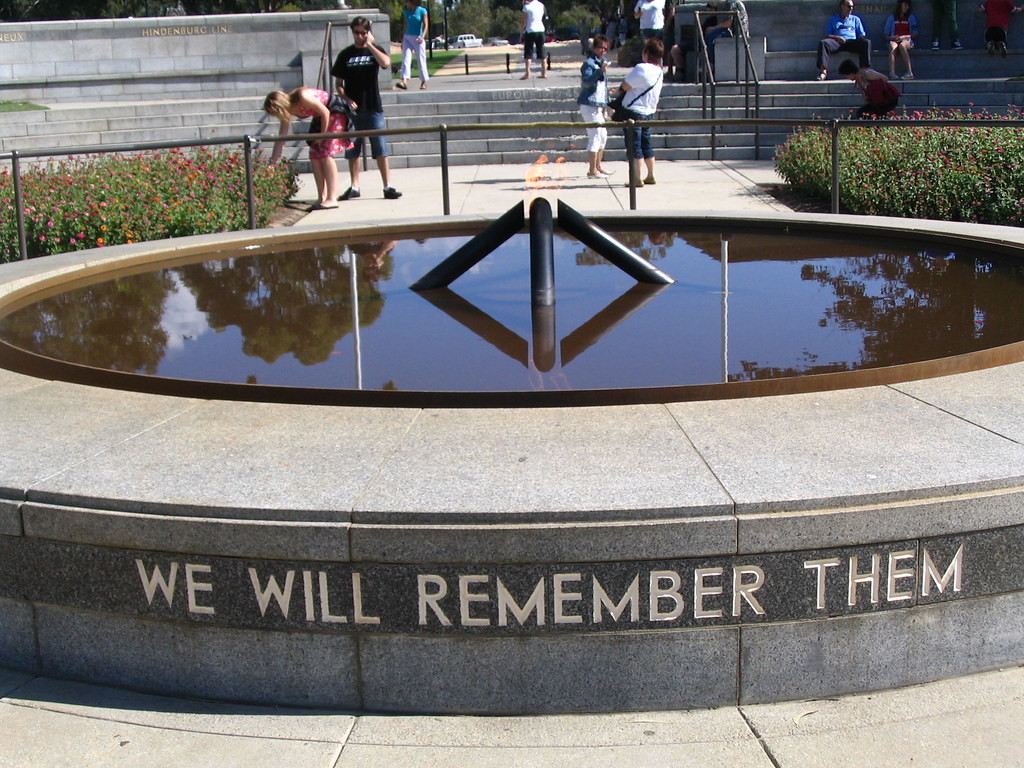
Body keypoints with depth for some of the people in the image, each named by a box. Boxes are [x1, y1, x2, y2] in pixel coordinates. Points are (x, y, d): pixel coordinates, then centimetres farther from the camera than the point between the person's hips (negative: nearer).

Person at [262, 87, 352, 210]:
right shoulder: (288, 110, -7)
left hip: (336, 112, -8)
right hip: (320, 117, 8)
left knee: (326, 154, -16)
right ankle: (322, 198, 6)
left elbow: (325, 112, -23)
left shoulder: (303, 97, -31)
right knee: (314, 156, 1)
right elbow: (282, 135, -2)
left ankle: (331, 199, -20)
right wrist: (274, 159, -4)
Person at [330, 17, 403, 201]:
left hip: (373, 108, -1)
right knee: (352, 150, 5)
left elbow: (386, 63, -19)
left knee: (380, 150, -3)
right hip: (352, 109, 1)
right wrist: (346, 100, -9)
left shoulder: (375, 51, 5)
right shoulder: (346, 54, 6)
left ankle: (388, 186, 1)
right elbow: (339, 83, 7)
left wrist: (369, 45, -14)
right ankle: (354, 187, 13)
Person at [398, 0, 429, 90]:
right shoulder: (405, 11, 9)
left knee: (421, 61, 1)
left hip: (418, 38, -4)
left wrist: (422, 36, -25)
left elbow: (426, 25, -9)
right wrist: (402, 40, 16)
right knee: (406, 60, -10)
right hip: (407, 37, 4)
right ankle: (404, 81, -21)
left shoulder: (422, 11, -5)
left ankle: (423, 82, 12)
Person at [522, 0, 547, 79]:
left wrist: (523, 32, 1)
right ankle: (544, 73, 10)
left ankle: (527, 74, -11)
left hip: (530, 30, -5)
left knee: (528, 53, -3)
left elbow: (524, 21, -9)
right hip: (540, 30, 5)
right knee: (541, 52, 10)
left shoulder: (527, 6, -9)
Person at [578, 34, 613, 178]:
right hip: (589, 104, -10)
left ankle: (598, 167, 23)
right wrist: (600, 71, -39)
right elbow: (587, 81, -27)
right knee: (595, 135, -10)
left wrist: (606, 106, 29)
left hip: (598, 105, 10)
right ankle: (592, 170, -7)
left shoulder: (601, 62, 19)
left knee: (603, 135, 15)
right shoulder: (589, 63, -11)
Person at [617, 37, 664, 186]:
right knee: (646, 144, 17)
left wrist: (620, 88, 6)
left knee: (634, 146, -3)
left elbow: (625, 86, -18)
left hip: (634, 111, -8)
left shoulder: (642, 68, -20)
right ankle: (651, 176, 21)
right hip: (648, 112, 8)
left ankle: (636, 178, -3)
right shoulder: (659, 71, 8)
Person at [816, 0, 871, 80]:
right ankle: (823, 71, -43)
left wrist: (862, 38, -6)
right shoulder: (832, 20, 21)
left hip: (852, 42, 1)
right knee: (823, 43, -32)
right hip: (837, 42, -1)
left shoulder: (855, 19, 26)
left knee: (867, 42, -30)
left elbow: (862, 35, 19)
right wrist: (837, 37, -10)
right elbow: (827, 35, 11)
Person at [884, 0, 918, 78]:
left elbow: (915, 34, 11)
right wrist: (892, 37, -7)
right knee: (893, 46, -37)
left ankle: (909, 72, -46)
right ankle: (892, 73, -55)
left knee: (902, 45, -38)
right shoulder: (892, 17, 16)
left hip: (907, 40, 0)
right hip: (894, 40, 0)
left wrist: (904, 37, -6)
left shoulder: (911, 17, 17)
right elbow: (886, 34, 14)